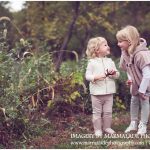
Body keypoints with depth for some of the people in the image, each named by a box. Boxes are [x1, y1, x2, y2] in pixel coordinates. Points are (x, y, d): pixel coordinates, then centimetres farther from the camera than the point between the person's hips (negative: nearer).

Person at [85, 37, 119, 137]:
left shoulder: (110, 61, 6)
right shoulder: (92, 63, -7)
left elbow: (117, 75, 8)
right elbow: (87, 76, -8)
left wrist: (114, 73, -14)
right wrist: (96, 77, -25)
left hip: (109, 92, 4)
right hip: (97, 93, -4)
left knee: (108, 112, 11)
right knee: (97, 112, 5)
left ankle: (107, 127, 26)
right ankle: (98, 129, 16)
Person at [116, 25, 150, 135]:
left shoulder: (141, 54, -38)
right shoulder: (126, 53, -14)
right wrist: (130, 78, -12)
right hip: (135, 83, 7)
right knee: (134, 101, 13)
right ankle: (133, 123, 28)